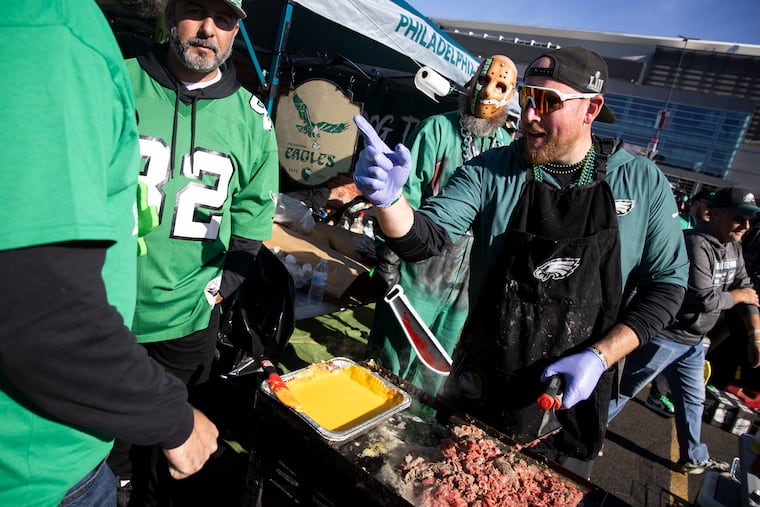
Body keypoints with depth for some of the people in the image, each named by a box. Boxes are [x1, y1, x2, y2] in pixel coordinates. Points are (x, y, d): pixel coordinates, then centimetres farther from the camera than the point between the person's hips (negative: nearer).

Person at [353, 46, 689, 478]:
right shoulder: (491, 172, -9)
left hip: (574, 398, 1)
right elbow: (425, 237, -17)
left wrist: (600, 356, -14)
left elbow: (667, 282, -2)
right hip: (478, 390, 0)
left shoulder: (643, 182, -6)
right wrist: (389, 198, -40)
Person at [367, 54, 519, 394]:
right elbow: (404, 195, -11)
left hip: (467, 280, 5)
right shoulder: (438, 129, -7)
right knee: (391, 360, 6)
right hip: (419, 271, -4)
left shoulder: (508, 147, 6)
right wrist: (388, 260, -14)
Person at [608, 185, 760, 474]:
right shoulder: (696, 244, -24)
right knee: (625, 389, 1)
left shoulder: (733, 247, 7)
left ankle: (693, 458, 40)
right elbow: (706, 299, -27)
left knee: (693, 399, 22)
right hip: (665, 336, -10)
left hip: (693, 341, 10)